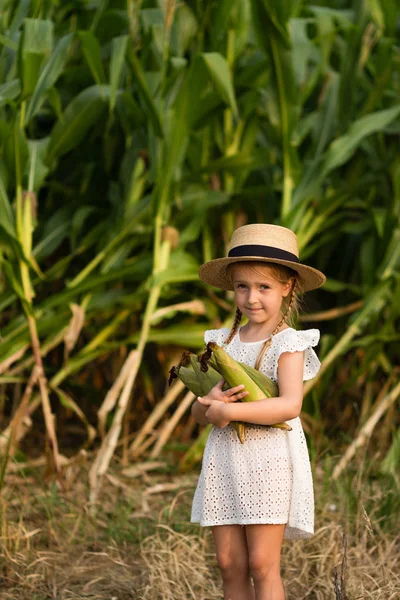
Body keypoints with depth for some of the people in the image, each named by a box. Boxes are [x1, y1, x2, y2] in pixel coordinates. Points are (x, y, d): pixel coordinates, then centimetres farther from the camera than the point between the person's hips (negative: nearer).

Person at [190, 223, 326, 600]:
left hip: (269, 460, -5)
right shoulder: (222, 341, 12)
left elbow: (290, 405, -20)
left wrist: (229, 411, -21)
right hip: (224, 461, 5)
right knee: (229, 564, 4)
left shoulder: (288, 343, -5)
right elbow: (198, 412, 12)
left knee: (263, 564, -7)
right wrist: (209, 403, -12)